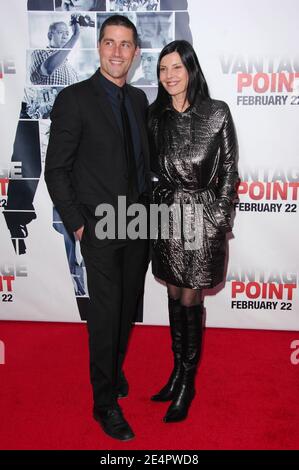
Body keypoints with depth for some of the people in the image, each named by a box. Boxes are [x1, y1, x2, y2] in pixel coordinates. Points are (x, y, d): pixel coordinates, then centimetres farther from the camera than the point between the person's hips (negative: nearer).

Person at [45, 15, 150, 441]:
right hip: (101, 228, -6)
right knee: (106, 312, 1)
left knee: (129, 306, 16)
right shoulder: (75, 99, -9)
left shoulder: (139, 99, 10)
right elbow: (56, 170, -9)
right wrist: (77, 224, -10)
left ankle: (114, 368, 41)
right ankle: (105, 401, 19)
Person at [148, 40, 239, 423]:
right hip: (166, 212, 4)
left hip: (202, 214, -4)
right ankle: (178, 370, 30)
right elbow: (150, 166, 11)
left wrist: (220, 217, -6)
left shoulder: (217, 113, -5)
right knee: (174, 294, 13)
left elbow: (229, 168, -2)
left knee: (190, 300, 2)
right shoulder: (155, 114, 5)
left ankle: (187, 383, 19)